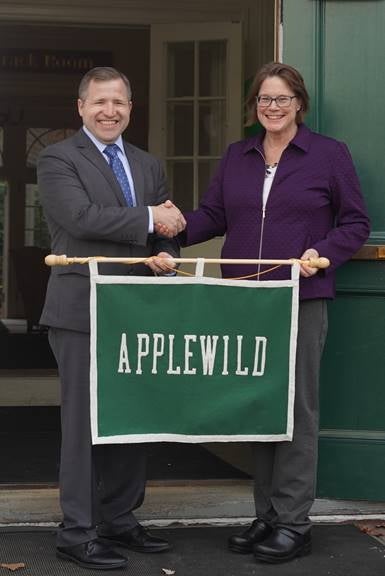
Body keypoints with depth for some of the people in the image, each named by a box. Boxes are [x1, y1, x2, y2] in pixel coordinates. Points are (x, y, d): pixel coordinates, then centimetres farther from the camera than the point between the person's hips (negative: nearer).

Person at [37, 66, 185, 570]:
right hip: (82, 311, -6)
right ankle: (77, 533, 6)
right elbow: (80, 217, -17)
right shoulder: (58, 160, -2)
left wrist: (165, 255, -6)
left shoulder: (148, 166, 18)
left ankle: (119, 520, 24)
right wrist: (148, 219, -15)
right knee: (84, 423, -2)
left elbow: (167, 230, 17)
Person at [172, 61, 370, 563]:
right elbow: (213, 215, 11)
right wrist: (180, 228, -8)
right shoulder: (236, 157, 14)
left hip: (302, 300, -4)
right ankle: (267, 515, 19)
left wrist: (324, 252, -16)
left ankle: (293, 522, 6)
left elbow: (355, 222, 2)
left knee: (297, 408, -1)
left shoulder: (330, 154, 1)